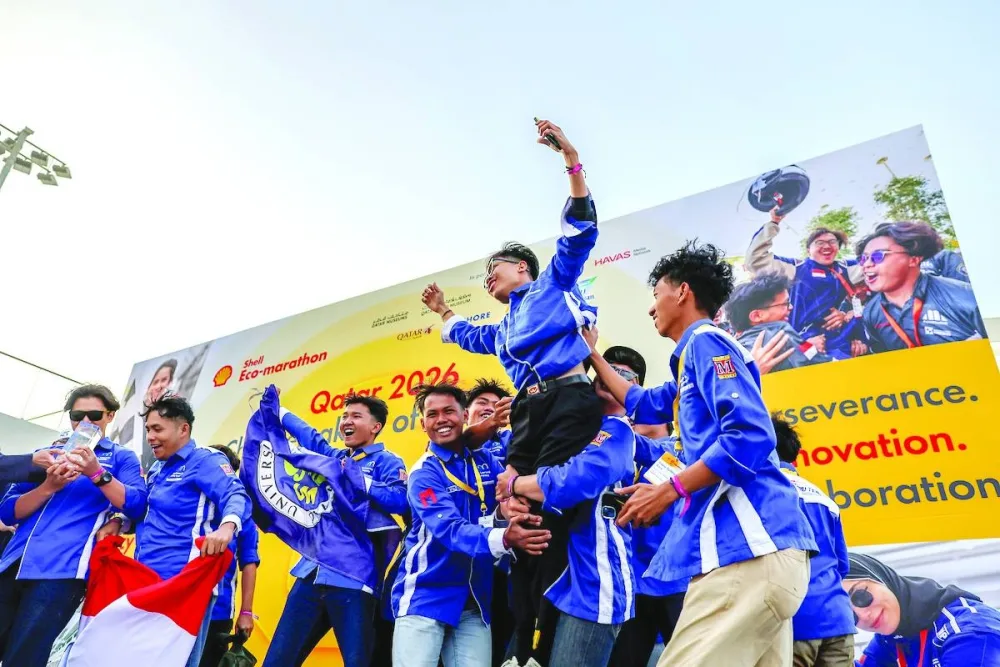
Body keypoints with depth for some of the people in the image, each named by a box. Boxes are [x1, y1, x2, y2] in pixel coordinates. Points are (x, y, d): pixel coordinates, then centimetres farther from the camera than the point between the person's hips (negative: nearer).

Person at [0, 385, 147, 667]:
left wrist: (98, 474, -20)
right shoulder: (48, 454, 18)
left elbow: (137, 507, -8)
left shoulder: (121, 457, 8)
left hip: (62, 568, -5)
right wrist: (49, 487, -8)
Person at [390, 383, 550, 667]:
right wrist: (503, 538, -41)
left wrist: (511, 502, -25)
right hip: (425, 596, -4)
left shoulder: (485, 461, 5)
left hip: (475, 600, 4)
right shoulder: (423, 473, -11)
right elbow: (450, 530, -24)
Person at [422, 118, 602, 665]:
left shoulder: (554, 283, 14)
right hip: (528, 414, 8)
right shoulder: (504, 328, 33)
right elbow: (470, 338, 54)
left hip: (568, 401, -8)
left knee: (553, 509, -18)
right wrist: (444, 313, 58)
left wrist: (571, 160, -4)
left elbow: (580, 230, 3)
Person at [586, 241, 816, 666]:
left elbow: (750, 436, -17)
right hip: (753, 548, 10)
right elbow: (643, 405, 41)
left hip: (752, 547, -10)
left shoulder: (706, 341, -3)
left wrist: (669, 490, -13)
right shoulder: (695, 355, 26)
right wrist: (593, 354, 46)